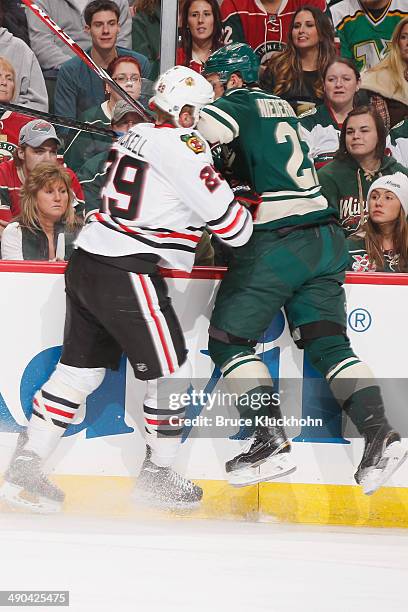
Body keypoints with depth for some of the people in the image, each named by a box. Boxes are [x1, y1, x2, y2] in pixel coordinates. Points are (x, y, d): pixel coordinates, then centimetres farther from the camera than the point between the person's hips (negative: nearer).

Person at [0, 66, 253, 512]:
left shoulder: (137, 136, 15)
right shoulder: (182, 145, -12)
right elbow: (226, 219, -11)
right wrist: (247, 225, 10)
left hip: (87, 262, 9)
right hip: (127, 273, -9)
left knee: (79, 370, 14)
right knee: (171, 373, 3)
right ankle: (157, 475, 11)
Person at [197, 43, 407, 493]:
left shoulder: (241, 103, -5)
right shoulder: (279, 106, 21)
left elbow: (204, 129, -25)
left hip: (277, 243, -8)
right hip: (325, 237, 8)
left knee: (228, 340, 1)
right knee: (327, 342, 6)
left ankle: (270, 440, -7)